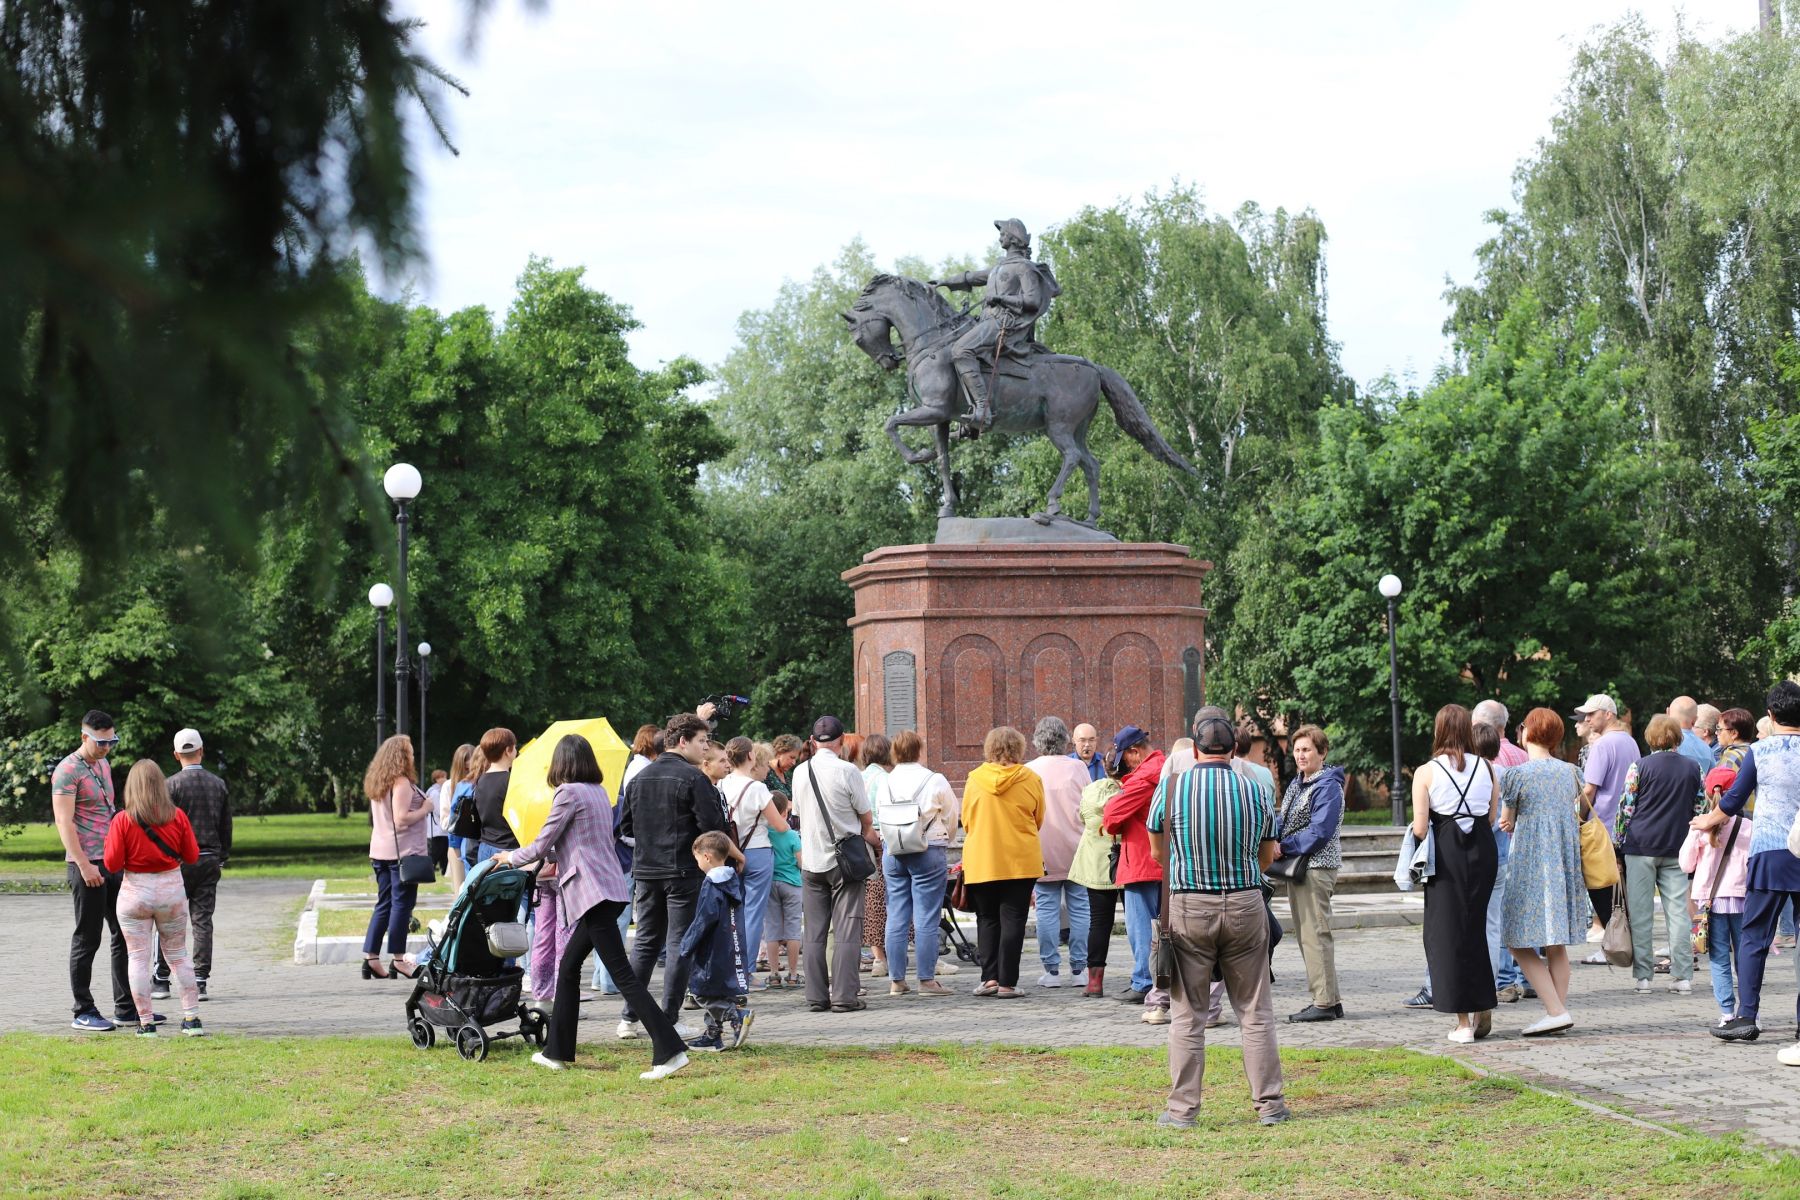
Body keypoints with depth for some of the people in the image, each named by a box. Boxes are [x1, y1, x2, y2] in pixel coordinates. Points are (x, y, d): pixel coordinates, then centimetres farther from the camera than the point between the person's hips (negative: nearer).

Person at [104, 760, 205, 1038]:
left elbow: (112, 864, -10)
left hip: (135, 892, -2)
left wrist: (109, 842, 8)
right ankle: (192, 1018, 9)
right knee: (178, 955, 13)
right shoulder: (177, 817, -5)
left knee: (138, 958, 5)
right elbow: (192, 856, 1)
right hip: (172, 890, 2)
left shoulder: (122, 821, -12)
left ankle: (146, 1023, 5)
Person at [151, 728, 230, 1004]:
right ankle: (200, 981, 2)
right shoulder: (219, 784, 6)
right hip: (210, 860, 4)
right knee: (202, 921, 4)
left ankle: (161, 981, 6)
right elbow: (226, 827, 11)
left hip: (179, 860, -4)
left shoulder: (171, 784, -7)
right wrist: (222, 859, 20)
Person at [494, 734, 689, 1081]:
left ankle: (669, 1050, -19)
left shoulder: (569, 793, -9)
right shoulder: (599, 792, 16)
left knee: (622, 974, -12)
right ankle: (557, 1051, 24)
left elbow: (541, 846, -4)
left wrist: (511, 857, 14)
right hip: (611, 887, 9)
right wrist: (555, 860, 37)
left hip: (592, 892, -9)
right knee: (569, 967, 18)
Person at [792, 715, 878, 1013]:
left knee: (814, 933, 8)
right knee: (847, 931, -2)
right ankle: (844, 996, -6)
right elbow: (866, 820, -4)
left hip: (811, 861, 4)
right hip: (845, 859, -4)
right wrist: (874, 840, 18)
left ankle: (816, 997, 8)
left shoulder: (800, 772, 3)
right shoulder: (847, 772, -12)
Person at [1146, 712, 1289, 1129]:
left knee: (1188, 1015, 5)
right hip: (1245, 904, 1)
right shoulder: (1254, 790, 1)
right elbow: (1266, 858, 12)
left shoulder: (1170, 788, -4)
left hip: (1189, 906, -1)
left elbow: (1158, 853, 8)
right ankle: (1269, 1103, 11)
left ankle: (1182, 1108, 6)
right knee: (1256, 1012, 9)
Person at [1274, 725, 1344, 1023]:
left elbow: (1319, 832, -18)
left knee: (1315, 933, -10)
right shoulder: (1297, 783, 17)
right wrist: (1274, 842, -3)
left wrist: (1284, 848, -18)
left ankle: (1326, 1003, -9)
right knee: (1305, 933, 11)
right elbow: (1283, 819, 17)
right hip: (1296, 866, 10)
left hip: (1317, 867, -10)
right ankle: (1328, 999, 16)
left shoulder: (1328, 786, -11)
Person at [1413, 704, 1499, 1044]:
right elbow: (1493, 818, 4)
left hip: (1445, 856, -3)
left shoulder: (1426, 772, -6)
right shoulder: (1486, 769, 4)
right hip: (1482, 852, 3)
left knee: (1447, 933, 4)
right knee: (1476, 928, 18)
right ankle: (1484, 1007, 15)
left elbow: (1419, 828, -10)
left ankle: (1463, 1021, 4)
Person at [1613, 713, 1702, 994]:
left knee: (1641, 913, 2)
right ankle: (1683, 976, 3)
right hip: (1677, 849, 3)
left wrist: (1617, 842, 6)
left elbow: (1626, 808, -4)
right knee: (1678, 910, 5)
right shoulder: (1693, 767, 5)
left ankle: (1643, 976, 2)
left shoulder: (1640, 766, -5)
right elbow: (1700, 807, 10)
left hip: (1641, 845, -3)